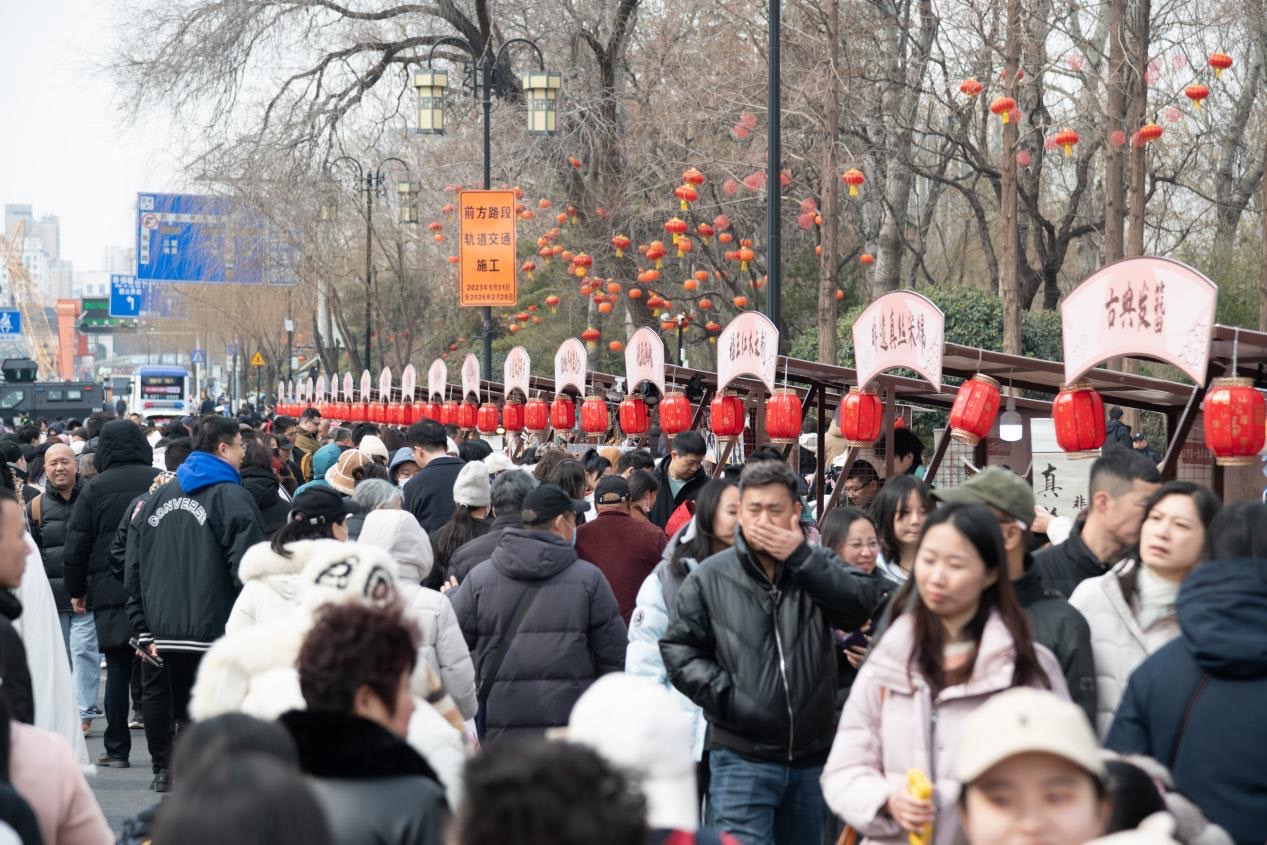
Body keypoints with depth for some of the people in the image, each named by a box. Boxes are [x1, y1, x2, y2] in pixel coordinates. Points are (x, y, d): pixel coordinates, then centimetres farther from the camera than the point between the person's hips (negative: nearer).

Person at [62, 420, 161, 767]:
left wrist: (76, 591, 11)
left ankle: (117, 749, 6)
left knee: (118, 669, 5)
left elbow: (76, 546, -1)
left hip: (111, 592, -1)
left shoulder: (94, 488, -2)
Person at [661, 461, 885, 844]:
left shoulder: (817, 566, 5)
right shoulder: (710, 578, 1)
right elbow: (678, 649, 1)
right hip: (742, 758, -3)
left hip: (811, 757, 3)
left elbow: (862, 604, -13)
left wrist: (801, 557, -20)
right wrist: (726, 695, -11)